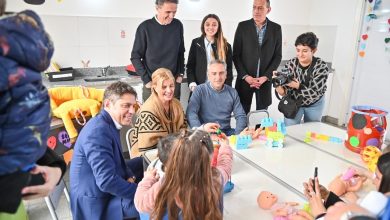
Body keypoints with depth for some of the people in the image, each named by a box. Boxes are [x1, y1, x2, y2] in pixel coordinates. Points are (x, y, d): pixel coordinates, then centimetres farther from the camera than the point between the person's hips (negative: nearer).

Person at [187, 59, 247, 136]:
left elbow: (241, 116, 7)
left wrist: (238, 134, -11)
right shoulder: (200, 90, -2)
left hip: (226, 132, 4)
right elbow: (191, 113, -12)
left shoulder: (232, 92, 8)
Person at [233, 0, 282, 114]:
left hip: (265, 79, 1)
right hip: (245, 79, -1)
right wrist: (245, 76, -10)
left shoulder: (276, 28, 2)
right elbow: (236, 55, -2)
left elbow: (277, 56, 3)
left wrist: (265, 77, -8)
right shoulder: (243, 26, -2)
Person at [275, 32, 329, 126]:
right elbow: (284, 91, -18)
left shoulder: (322, 66, -23)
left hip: (315, 104, 0)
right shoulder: (290, 64, -18)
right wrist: (279, 86, -41)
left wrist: (298, 85, -40)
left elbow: (316, 91, -27)